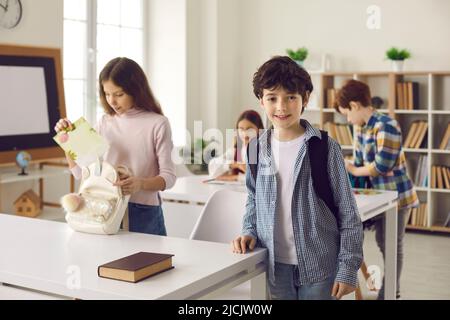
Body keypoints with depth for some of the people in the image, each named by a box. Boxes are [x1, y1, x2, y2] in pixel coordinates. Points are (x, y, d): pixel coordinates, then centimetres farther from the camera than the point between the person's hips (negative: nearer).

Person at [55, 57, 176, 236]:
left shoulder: (157, 124, -8)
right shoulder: (105, 123, 5)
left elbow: (168, 177, -9)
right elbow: (80, 172, 9)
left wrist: (141, 183, -27)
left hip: (144, 214, -3)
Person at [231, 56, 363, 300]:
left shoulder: (325, 147, -9)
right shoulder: (257, 149, 1)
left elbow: (348, 213, -7)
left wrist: (348, 269, -9)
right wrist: (250, 232, 1)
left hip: (319, 265, -3)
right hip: (276, 265, 4)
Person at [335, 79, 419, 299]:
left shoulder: (385, 126, -23)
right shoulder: (359, 126, 5)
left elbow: (382, 165, -27)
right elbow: (358, 160, 7)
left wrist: (355, 171, -13)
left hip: (396, 196, -9)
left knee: (393, 247, 5)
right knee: (382, 243, 20)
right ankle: (392, 290, 37)